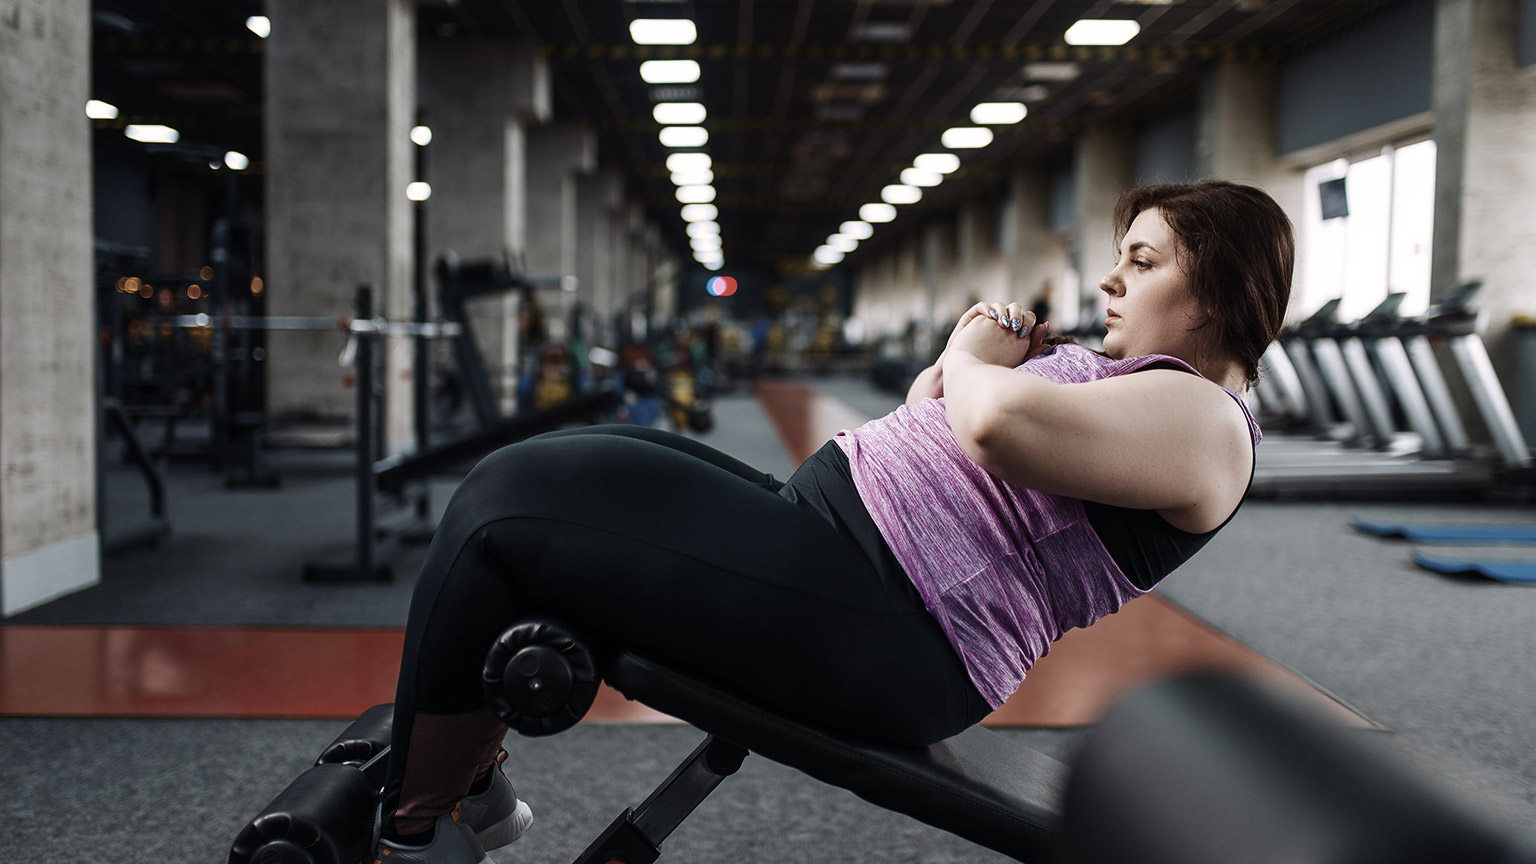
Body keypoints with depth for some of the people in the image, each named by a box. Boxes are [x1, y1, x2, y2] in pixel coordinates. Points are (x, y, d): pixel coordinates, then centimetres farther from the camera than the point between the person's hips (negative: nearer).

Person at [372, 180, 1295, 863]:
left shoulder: (1201, 416, -8)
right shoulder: (1126, 376, 25)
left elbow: (997, 423, -28)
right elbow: (923, 420, 31)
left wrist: (975, 357, -6)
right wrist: (960, 356, 11)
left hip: (878, 620, -12)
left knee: (506, 505, -11)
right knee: (550, 463, 14)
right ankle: (472, 783, 19)